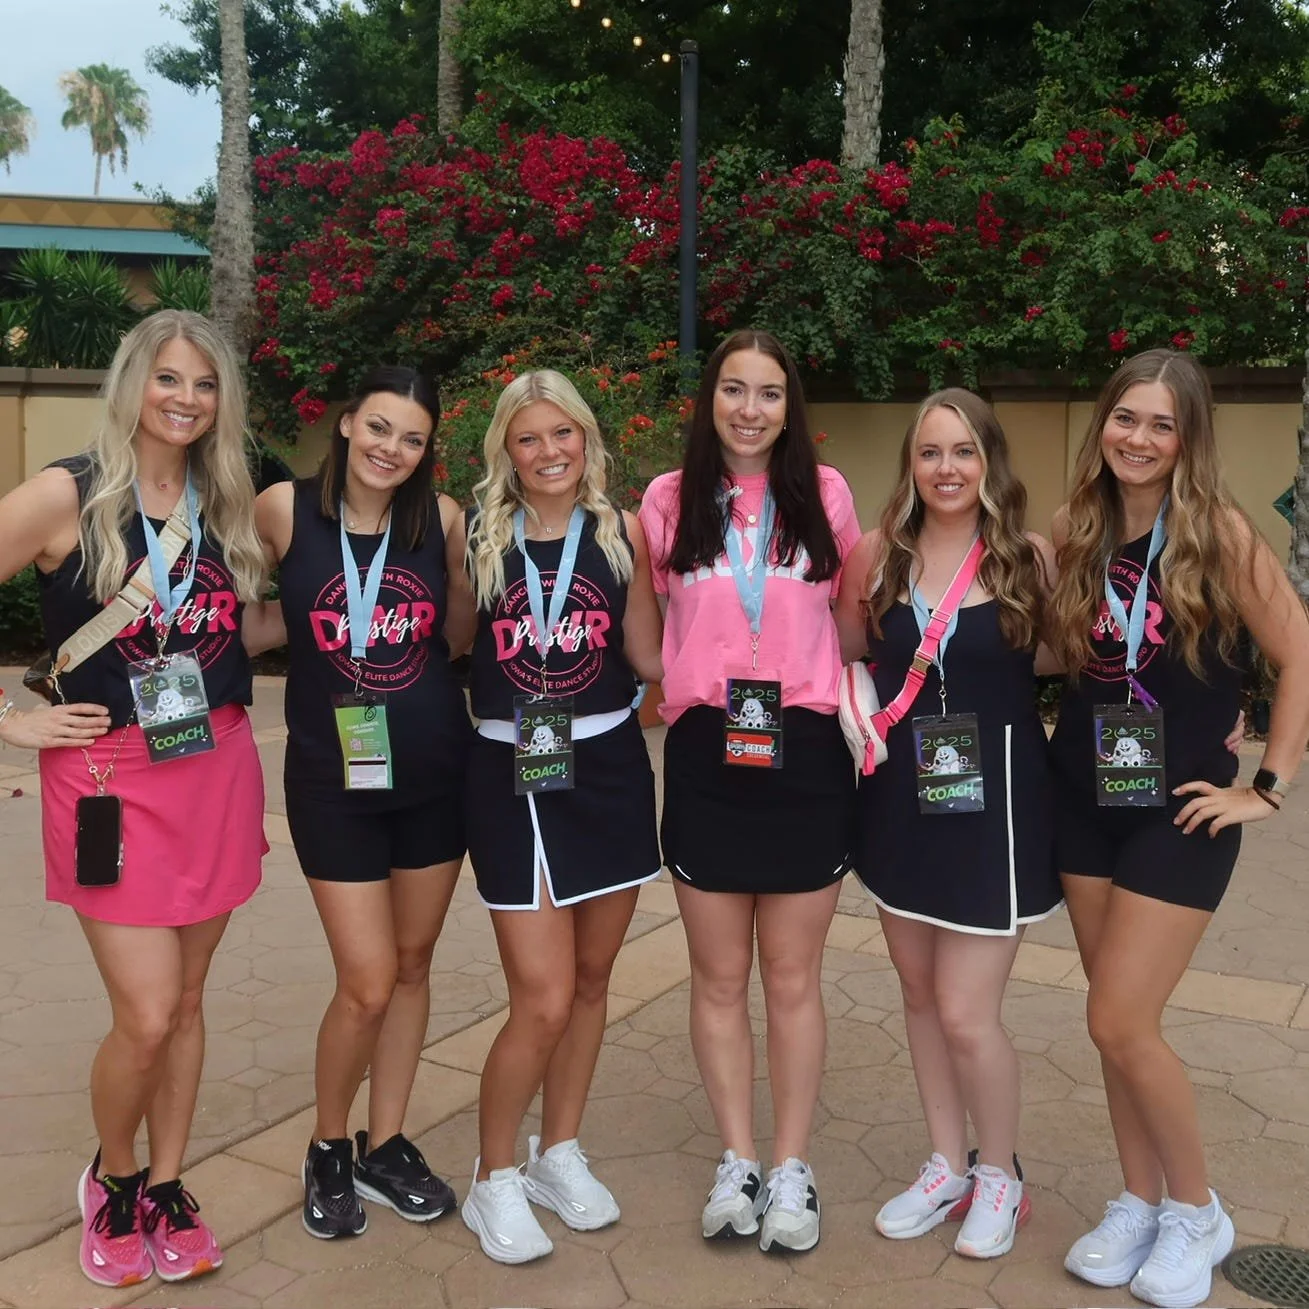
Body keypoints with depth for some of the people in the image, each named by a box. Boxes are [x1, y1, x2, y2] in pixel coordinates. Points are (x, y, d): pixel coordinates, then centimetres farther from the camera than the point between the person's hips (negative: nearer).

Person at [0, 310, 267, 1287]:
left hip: (218, 773, 4)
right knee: (146, 1018, -4)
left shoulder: (227, 505, 7)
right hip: (110, 778, -4)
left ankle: (167, 1189, 30)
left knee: (185, 1003, 12)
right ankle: (110, 1181, 25)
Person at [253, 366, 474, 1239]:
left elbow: (459, 639, 5)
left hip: (436, 772, 3)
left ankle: (386, 1148, 33)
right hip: (333, 775, -3)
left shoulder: (442, 518, -3)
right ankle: (328, 1150, 25)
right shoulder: (285, 510, -9)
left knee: (412, 965, 14)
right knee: (367, 986, -3)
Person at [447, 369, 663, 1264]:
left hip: (610, 769, 2)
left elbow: (650, 661, -3)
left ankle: (559, 1155, 34)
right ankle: (494, 1181, 19)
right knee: (543, 1001, -4)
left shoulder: (620, 532, 1)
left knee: (591, 980, 14)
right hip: (513, 777, -2)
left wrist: (648, 561, -10)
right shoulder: (478, 536, -2)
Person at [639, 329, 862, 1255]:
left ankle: (793, 1170, 23)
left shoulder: (825, 495, 3)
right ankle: (738, 1163, 25)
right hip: (705, 756, 1)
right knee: (720, 979, 10)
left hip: (804, 754, 0)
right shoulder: (669, 501, 3)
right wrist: (663, 697, 2)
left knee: (793, 980, 9)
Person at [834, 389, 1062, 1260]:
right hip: (900, 797, 4)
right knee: (920, 996, 15)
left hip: (996, 799, -4)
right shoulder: (880, 555, 0)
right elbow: (846, 652, 10)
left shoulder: (1030, 557, -8)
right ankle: (947, 1168, 35)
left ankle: (1000, 1176, 25)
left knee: (966, 1013, -2)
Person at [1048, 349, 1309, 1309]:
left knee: (1122, 1023, -6)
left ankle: (1197, 1212, 19)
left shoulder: (1219, 533, -12)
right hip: (1085, 800, 5)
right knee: (1117, 1022, 11)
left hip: (1180, 811, -5)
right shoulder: (1076, 533, 2)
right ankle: (1140, 1202, 30)